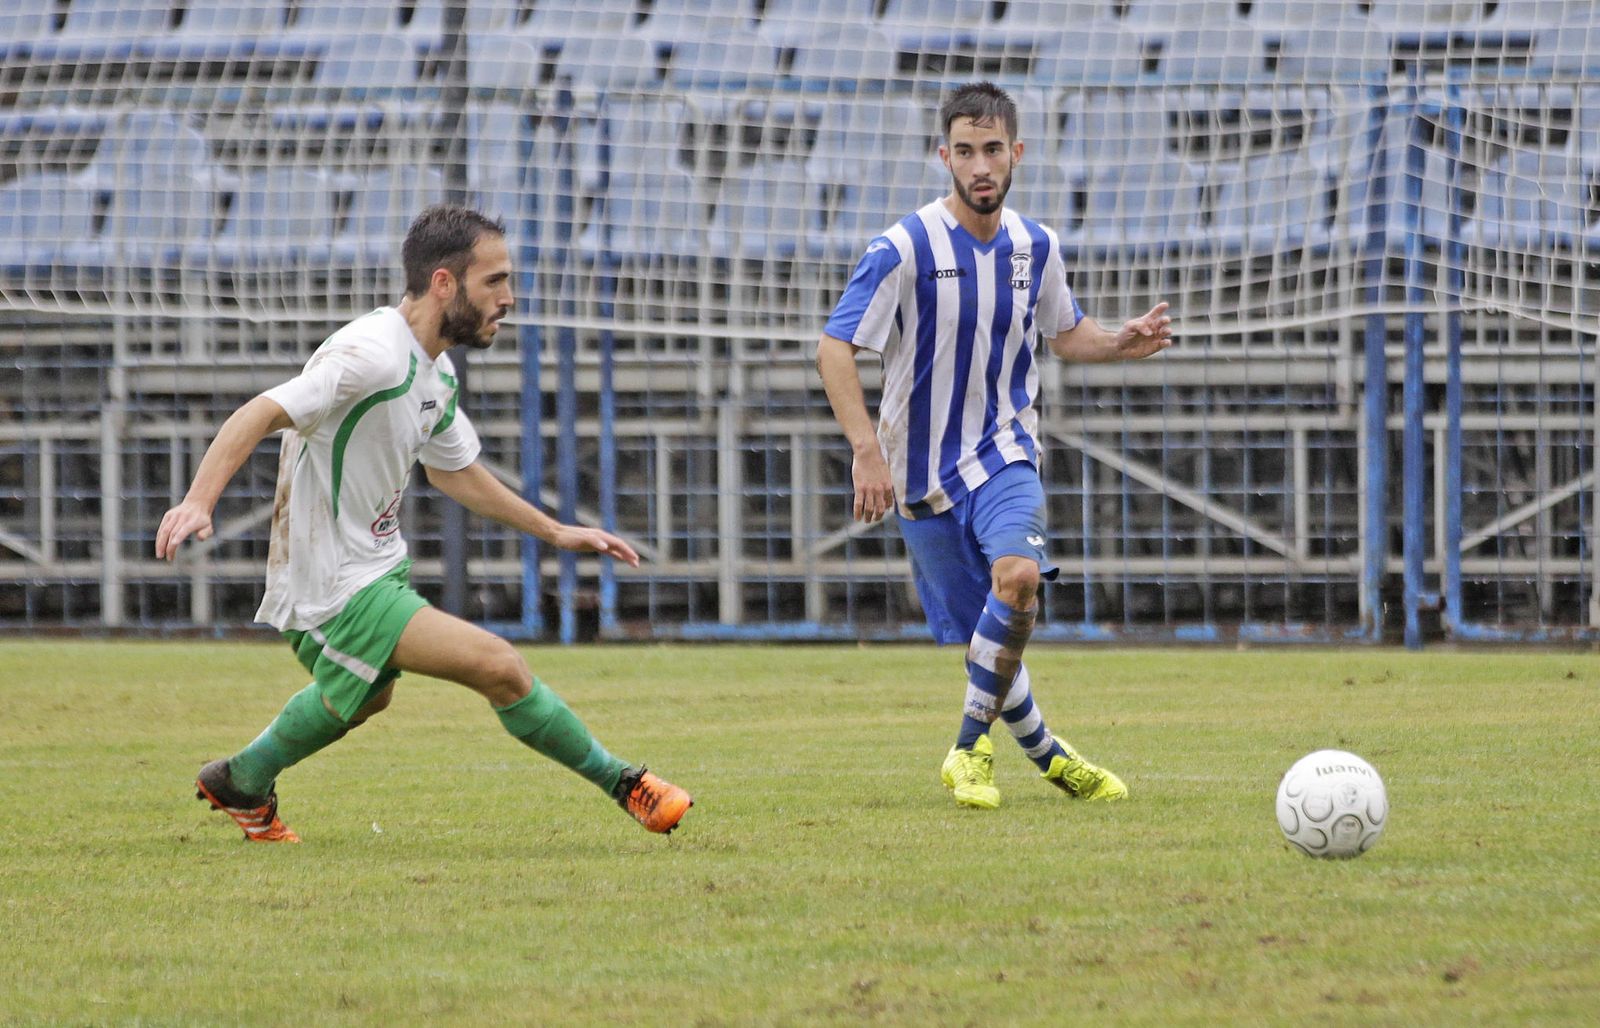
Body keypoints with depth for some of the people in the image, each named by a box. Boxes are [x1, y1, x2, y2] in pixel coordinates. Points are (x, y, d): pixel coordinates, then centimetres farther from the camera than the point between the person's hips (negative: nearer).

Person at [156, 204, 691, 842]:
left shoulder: (437, 375, 7)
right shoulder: (374, 354, -24)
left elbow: (452, 470, 24)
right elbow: (262, 414, -32)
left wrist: (556, 533, 23)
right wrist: (198, 501, -47)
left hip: (378, 565, 11)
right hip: (337, 590, -11)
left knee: (365, 694, 35)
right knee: (499, 666, -19)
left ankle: (242, 784, 54)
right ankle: (621, 784, -4)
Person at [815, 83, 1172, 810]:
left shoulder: (1036, 247, 1)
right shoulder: (904, 250, -15)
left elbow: (1064, 334, 19)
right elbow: (834, 349, -17)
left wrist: (1121, 344, -3)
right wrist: (866, 450, -28)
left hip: (1004, 454, 2)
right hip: (923, 470, -2)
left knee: (1018, 575, -27)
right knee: (982, 635, 4)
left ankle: (970, 749, -15)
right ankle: (1048, 756, 29)